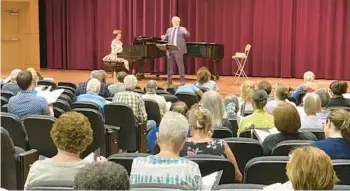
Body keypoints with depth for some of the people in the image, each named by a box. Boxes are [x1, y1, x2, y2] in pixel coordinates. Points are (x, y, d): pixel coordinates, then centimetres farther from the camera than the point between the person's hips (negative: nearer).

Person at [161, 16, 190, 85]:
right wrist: (163, 37, -4)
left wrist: (186, 32, -30)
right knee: (170, 65, 8)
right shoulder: (169, 30, 19)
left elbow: (187, 35, -8)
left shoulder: (182, 29, 7)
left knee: (180, 65, -3)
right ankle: (169, 80, 16)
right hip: (170, 50, 4)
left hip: (178, 50, -4)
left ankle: (182, 80, 1)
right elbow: (166, 38, 20)